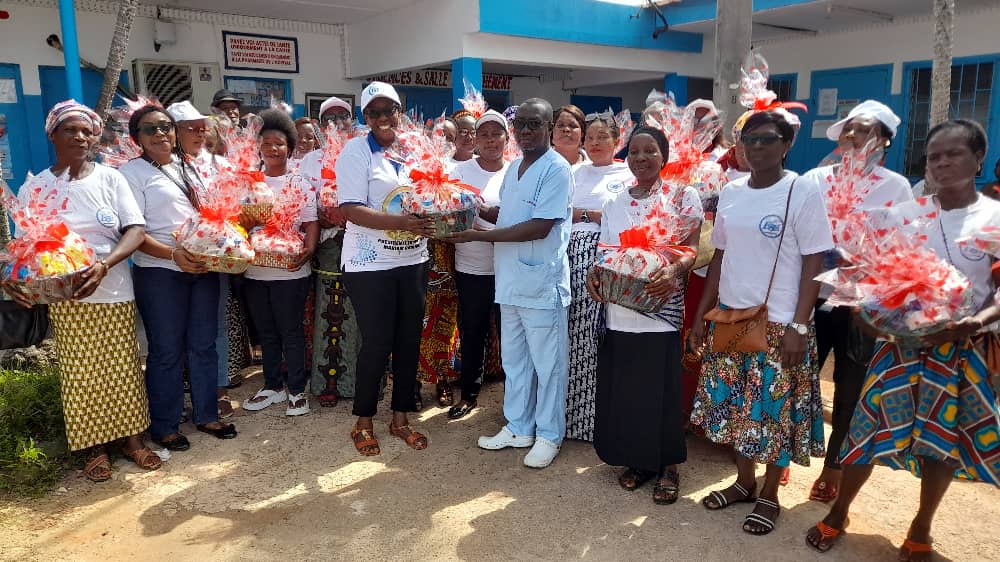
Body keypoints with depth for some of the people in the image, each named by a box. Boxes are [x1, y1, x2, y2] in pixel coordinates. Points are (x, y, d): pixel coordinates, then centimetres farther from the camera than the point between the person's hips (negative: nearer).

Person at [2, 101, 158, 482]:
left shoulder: (110, 178, 0)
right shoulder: (34, 189, 4)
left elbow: (136, 230, -7)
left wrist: (103, 265, -22)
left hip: (113, 292, 0)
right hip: (64, 298, 1)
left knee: (122, 369, 6)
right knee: (81, 376, 5)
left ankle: (132, 438, 22)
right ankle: (95, 447, 20)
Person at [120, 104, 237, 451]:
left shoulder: (187, 166, 14)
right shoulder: (132, 172, -4)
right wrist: (173, 254, -25)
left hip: (202, 267, 5)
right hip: (160, 272, -5)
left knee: (204, 344, 11)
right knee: (167, 351, 2)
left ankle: (206, 415, 24)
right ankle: (164, 427, 17)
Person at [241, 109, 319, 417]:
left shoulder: (300, 183, 0)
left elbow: (311, 223, -5)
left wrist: (308, 250, -23)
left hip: (290, 269, -4)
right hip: (255, 270, 4)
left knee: (291, 332, 3)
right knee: (266, 333, 14)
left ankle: (297, 390, 15)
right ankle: (273, 386, 27)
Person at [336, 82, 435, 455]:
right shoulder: (356, 151, -7)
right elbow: (352, 210, -16)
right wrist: (402, 223, -28)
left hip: (413, 260, 5)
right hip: (370, 264, -5)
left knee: (409, 341, 10)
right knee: (377, 344, -1)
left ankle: (401, 418, 26)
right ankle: (363, 422, 19)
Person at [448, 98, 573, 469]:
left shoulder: (557, 169, -13)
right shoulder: (514, 167, 12)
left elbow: (539, 227, -21)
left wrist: (480, 236, -19)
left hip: (542, 283, -8)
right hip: (511, 281, 8)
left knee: (547, 363, 6)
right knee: (514, 359, 17)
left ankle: (549, 435, 21)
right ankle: (518, 428, 32)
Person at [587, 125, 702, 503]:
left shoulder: (683, 196, 2)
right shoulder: (615, 203, 15)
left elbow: (691, 247, -6)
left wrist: (674, 270, -27)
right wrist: (595, 275, -5)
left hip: (663, 306, -4)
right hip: (620, 309, 4)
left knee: (662, 387, 0)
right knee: (624, 387, 8)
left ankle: (669, 466, 18)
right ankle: (637, 460, 26)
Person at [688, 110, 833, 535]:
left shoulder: (803, 192, -8)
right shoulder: (730, 192, 7)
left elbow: (814, 264, -10)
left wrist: (799, 326, -16)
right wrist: (701, 315, 10)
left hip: (779, 323, -5)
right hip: (730, 317, 5)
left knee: (774, 409, 4)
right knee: (733, 403, 13)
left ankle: (769, 495, 24)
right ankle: (744, 481, 33)